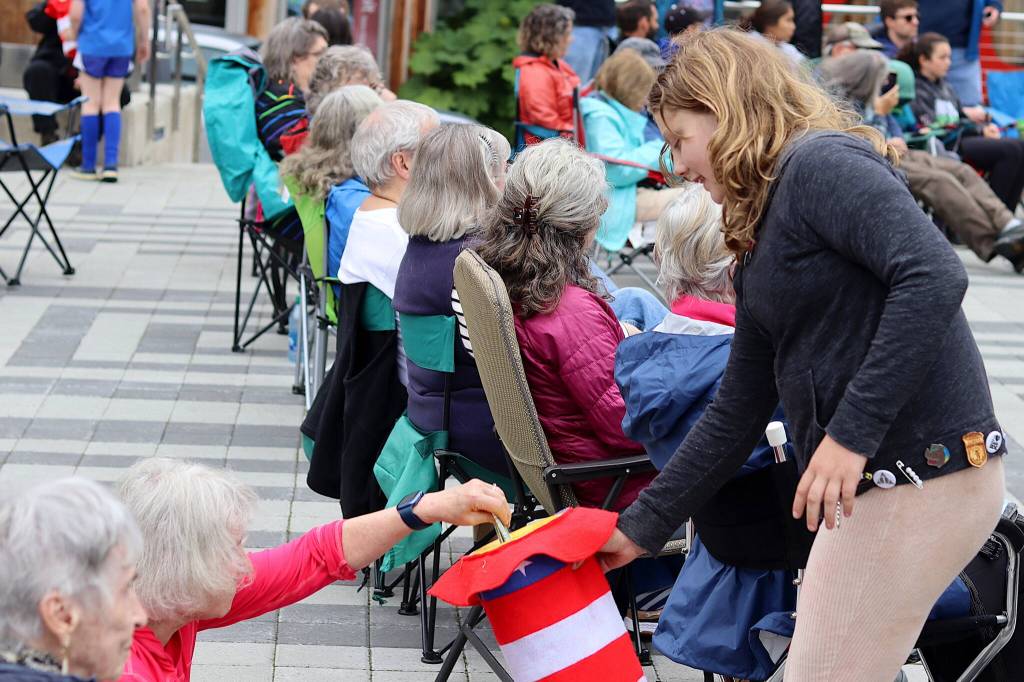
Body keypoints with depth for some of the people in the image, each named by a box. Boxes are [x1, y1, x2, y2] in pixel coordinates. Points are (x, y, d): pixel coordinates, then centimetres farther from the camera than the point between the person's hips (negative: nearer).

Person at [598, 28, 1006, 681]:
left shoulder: (821, 163, -10)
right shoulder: (758, 248, 18)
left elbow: (935, 277, -24)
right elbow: (735, 416, 21)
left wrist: (852, 432, -25)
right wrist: (640, 528, 20)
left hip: (925, 473, -9)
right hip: (869, 480, 9)